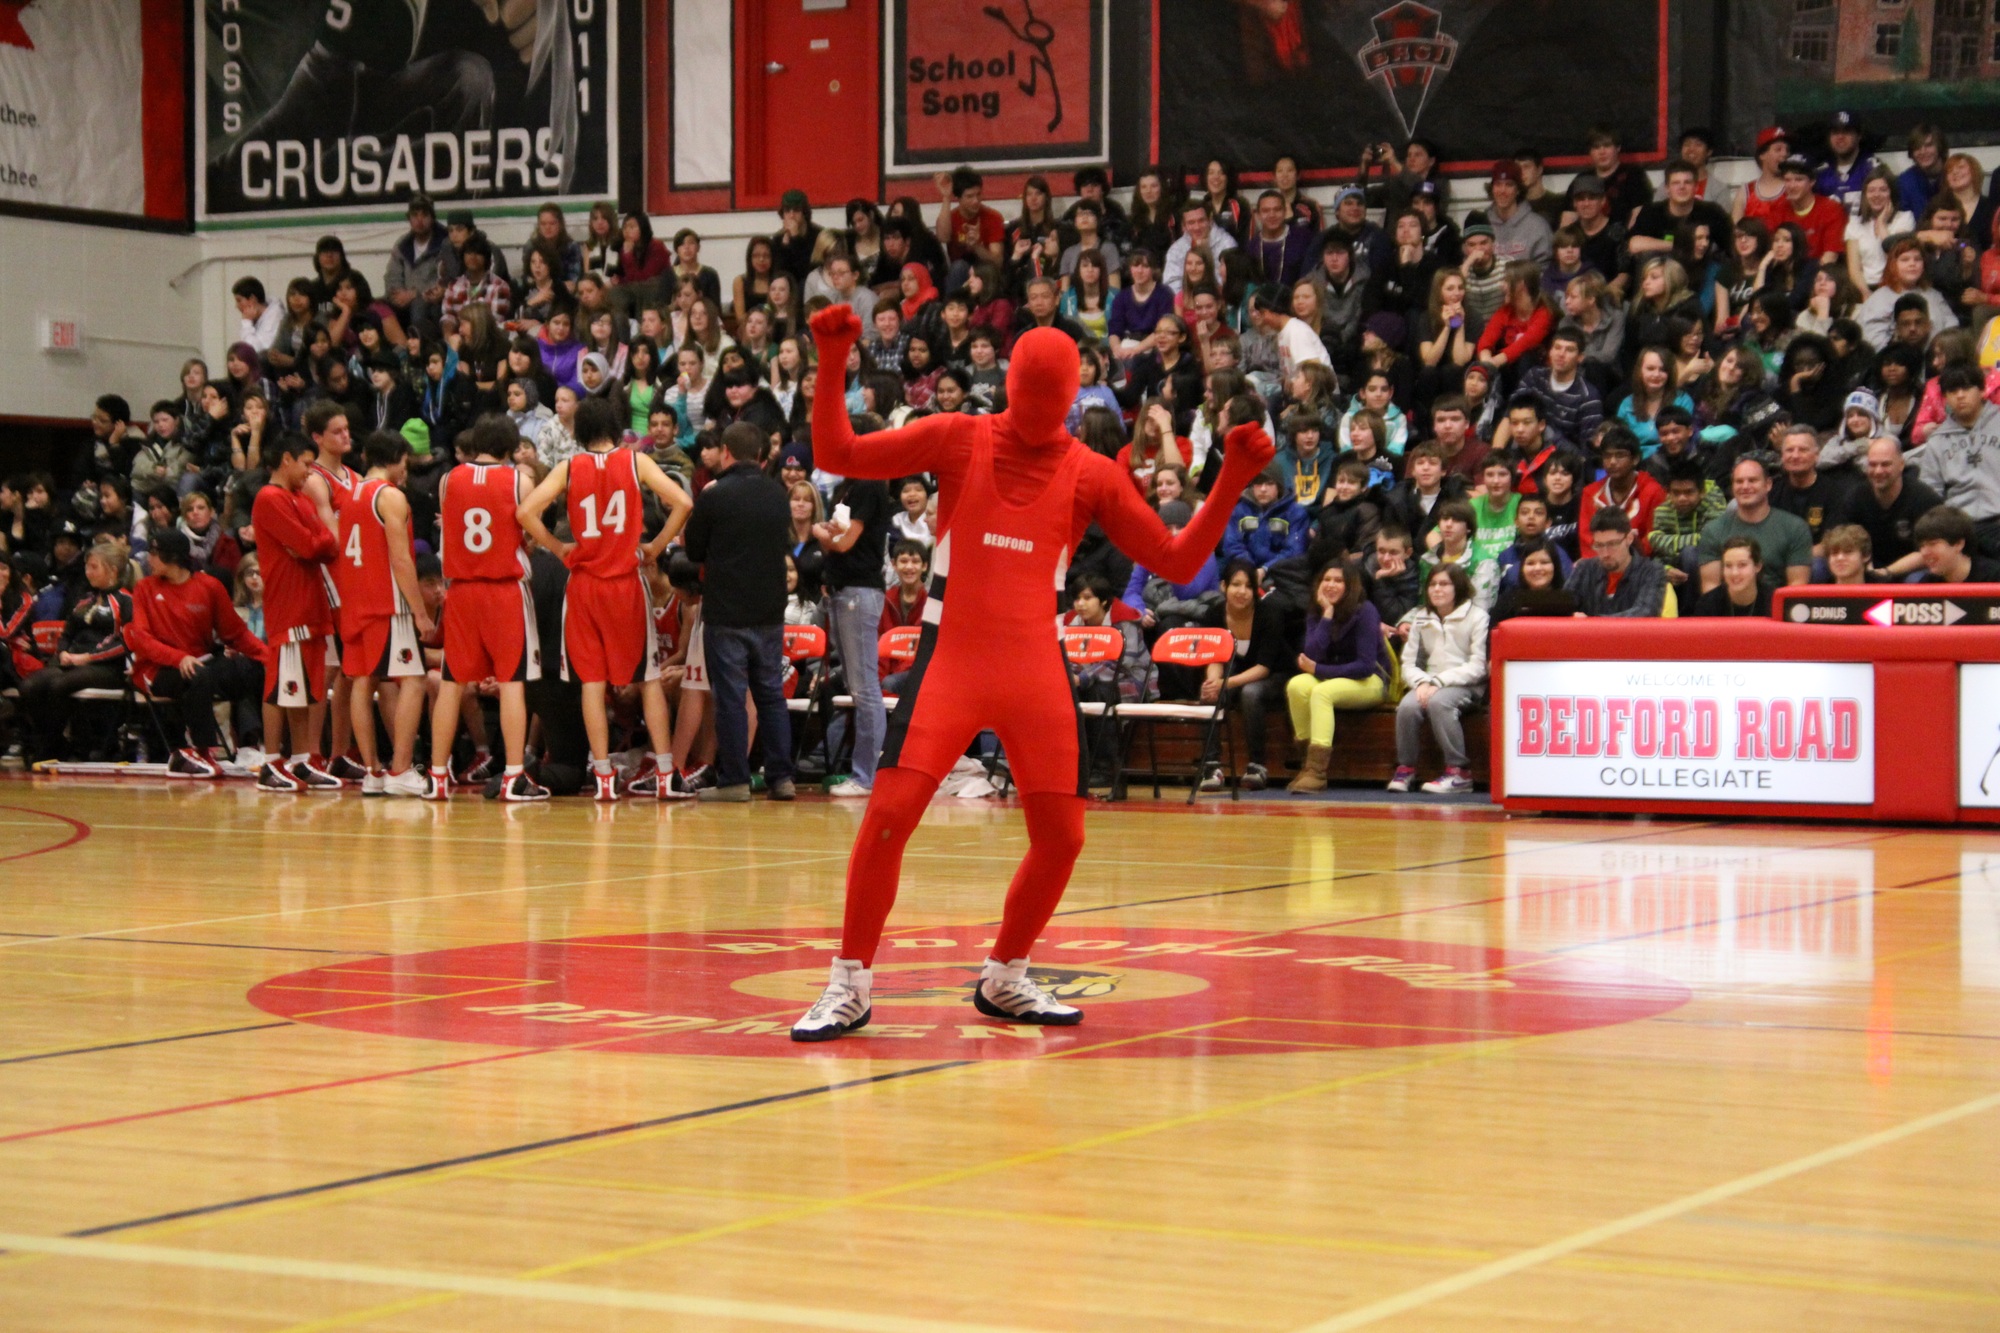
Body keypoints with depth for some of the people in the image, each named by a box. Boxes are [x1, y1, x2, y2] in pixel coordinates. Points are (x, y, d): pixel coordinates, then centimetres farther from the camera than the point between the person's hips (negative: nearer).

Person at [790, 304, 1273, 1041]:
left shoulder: (1091, 474, 6)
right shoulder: (958, 438, 2)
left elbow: (1177, 561, 6)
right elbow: (837, 455, 1)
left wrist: (1231, 479, -5)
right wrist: (833, 366, -12)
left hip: (1036, 669, 3)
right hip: (952, 657, -3)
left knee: (1061, 836, 2)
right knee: (889, 812, -14)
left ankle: (1003, 979, 23)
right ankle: (850, 986, -3)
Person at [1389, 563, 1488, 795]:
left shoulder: (1476, 617, -2)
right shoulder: (1421, 619, 12)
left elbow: (1477, 667, -9)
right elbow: (1408, 664, 9)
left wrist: (1439, 681, -18)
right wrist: (1422, 683, -14)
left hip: (1465, 685, -4)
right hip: (1429, 683, 4)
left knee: (1438, 702, -36)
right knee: (1407, 706, -29)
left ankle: (1459, 772, -29)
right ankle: (1405, 768, -13)